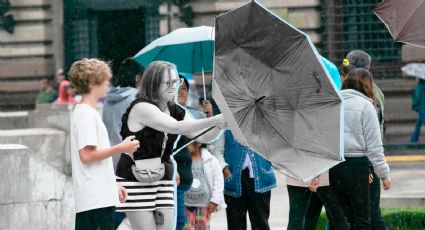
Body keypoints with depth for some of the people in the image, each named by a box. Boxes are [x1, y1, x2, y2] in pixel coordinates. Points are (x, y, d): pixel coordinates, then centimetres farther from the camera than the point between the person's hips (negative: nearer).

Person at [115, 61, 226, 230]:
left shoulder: (175, 111, 7)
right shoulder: (141, 107, -17)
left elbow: (202, 137, 2)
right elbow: (176, 127, -29)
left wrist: (219, 126, -19)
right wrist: (213, 120, -34)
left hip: (163, 181, 7)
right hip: (135, 181, -7)